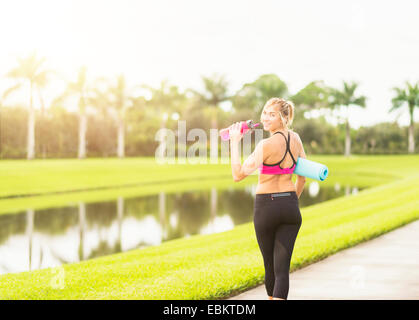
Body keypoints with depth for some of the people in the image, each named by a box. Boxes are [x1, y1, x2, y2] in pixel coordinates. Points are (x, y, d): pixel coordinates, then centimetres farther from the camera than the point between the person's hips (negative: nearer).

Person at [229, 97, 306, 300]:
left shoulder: (267, 145, -17)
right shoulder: (295, 139, 4)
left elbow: (238, 174, -14)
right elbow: (302, 176, 15)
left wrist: (234, 142, -9)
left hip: (266, 207, -4)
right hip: (290, 206, 5)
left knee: (269, 264, 16)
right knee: (282, 268, -1)